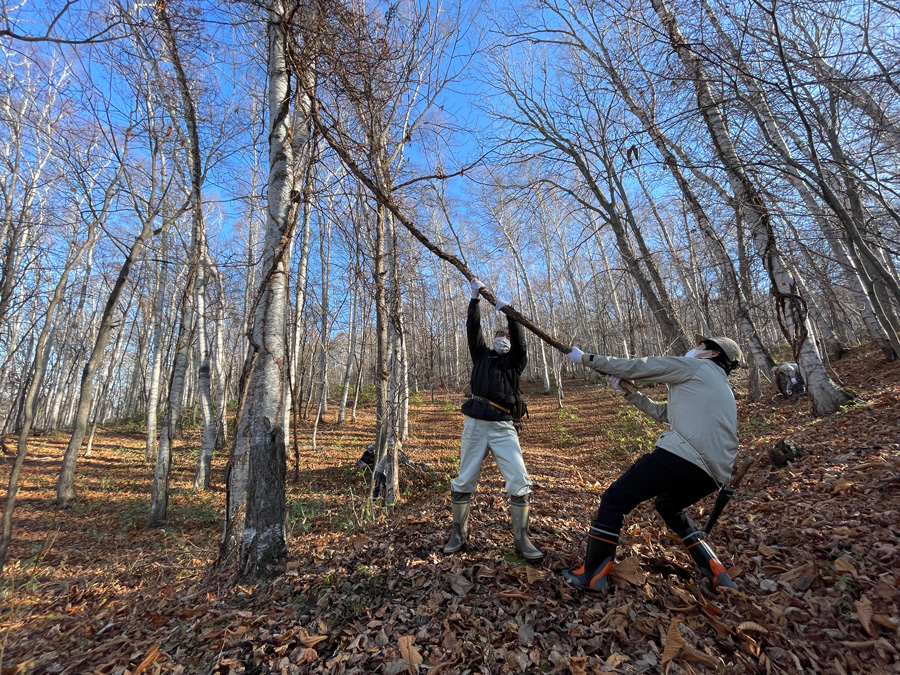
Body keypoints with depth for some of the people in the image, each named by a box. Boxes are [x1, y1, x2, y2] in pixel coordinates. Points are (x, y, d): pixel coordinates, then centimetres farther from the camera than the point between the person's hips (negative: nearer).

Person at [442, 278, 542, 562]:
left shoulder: (515, 361, 13)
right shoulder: (481, 356, 16)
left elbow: (520, 340, -5)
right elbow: (473, 329, 6)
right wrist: (475, 298, 0)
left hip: (503, 427, 0)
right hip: (474, 424, 1)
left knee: (520, 482, -7)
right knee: (464, 482, 5)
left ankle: (521, 540, 11)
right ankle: (459, 532, 25)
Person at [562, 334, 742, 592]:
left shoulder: (694, 367, 9)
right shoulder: (722, 390, 33)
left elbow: (636, 366, 7)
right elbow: (663, 412, 32)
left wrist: (585, 358, 13)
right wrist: (625, 390, 34)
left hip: (681, 455, -9)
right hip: (712, 473, 9)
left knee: (614, 500, 0)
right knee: (669, 507, 34)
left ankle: (593, 575, 5)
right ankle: (717, 575, 31)